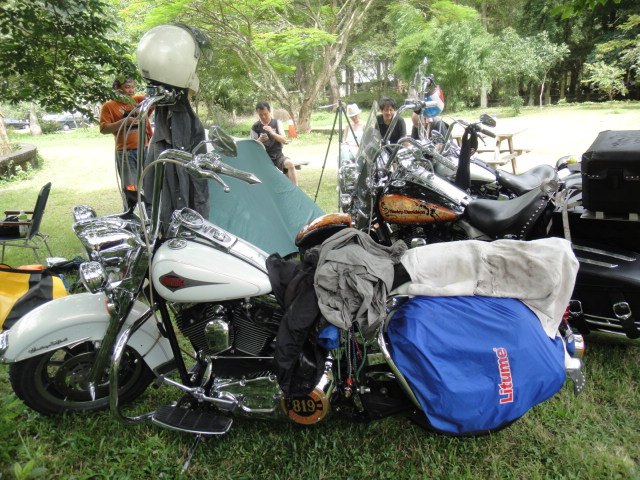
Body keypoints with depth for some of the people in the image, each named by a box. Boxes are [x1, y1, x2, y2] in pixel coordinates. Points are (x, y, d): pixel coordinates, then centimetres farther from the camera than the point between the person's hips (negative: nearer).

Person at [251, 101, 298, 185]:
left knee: (290, 163, -30)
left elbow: (284, 140, -4)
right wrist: (259, 140, -20)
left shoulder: (277, 123, 8)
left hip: (278, 156, 0)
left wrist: (272, 133, -22)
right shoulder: (255, 127, 6)